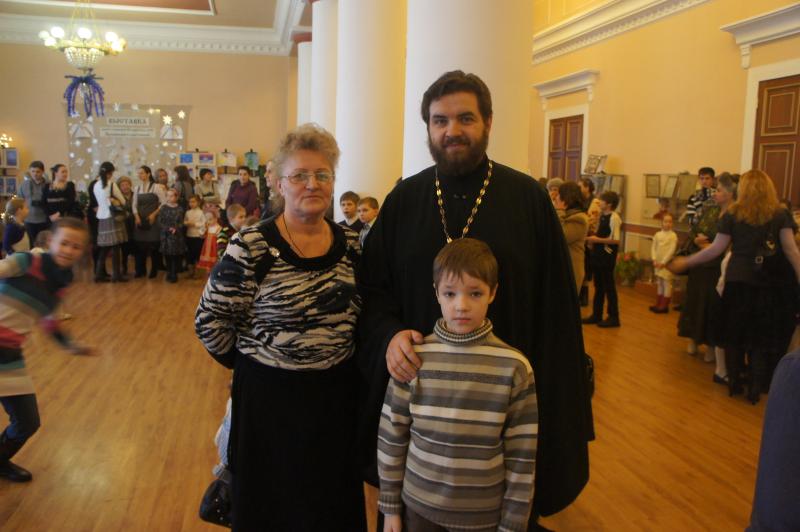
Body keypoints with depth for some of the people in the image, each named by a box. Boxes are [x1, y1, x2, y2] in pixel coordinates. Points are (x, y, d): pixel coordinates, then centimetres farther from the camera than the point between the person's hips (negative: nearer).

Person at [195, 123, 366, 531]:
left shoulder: (349, 243, -1)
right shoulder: (251, 246, -15)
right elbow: (210, 322, -10)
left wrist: (342, 358, 5)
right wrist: (251, 361, -1)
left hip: (336, 394, 4)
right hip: (269, 396, -4)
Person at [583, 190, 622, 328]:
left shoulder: (614, 217, -16)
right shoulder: (602, 216, 10)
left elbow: (616, 240, -22)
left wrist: (597, 240, -20)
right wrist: (592, 237, 4)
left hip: (607, 256, -9)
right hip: (598, 255, 9)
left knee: (608, 286, -1)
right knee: (598, 286, 14)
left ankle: (613, 317, 9)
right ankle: (596, 315, 22)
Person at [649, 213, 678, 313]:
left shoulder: (673, 235, -8)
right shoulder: (657, 234, 7)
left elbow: (672, 250, -14)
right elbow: (653, 247, 6)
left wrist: (663, 262, -16)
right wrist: (654, 260, -6)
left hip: (667, 263, -5)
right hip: (657, 263, 5)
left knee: (667, 283, -3)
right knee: (659, 283, 13)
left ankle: (664, 306, 1)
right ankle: (658, 304, 21)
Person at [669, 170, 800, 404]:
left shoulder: (733, 214, -2)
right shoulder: (780, 214, -1)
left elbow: (717, 248, -5)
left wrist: (686, 262, 4)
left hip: (737, 281, 0)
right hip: (767, 283, 0)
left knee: (734, 332, 13)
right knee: (761, 335, 11)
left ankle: (734, 382, 22)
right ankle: (755, 387, 13)